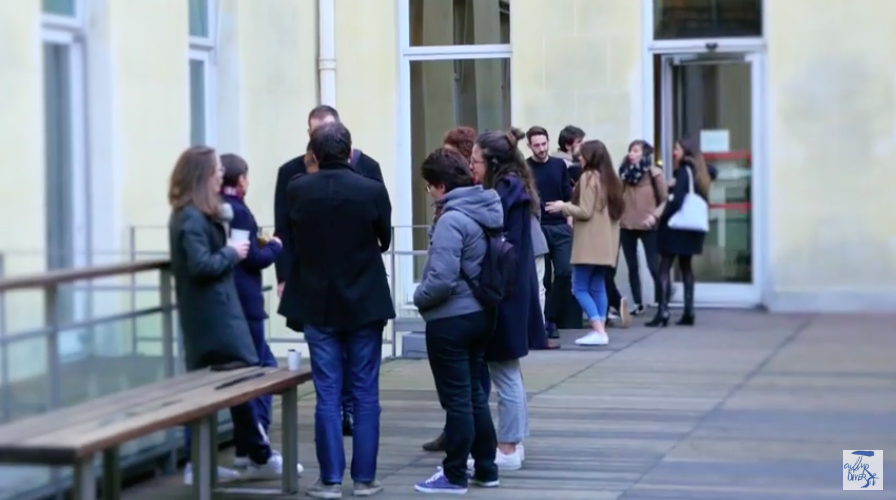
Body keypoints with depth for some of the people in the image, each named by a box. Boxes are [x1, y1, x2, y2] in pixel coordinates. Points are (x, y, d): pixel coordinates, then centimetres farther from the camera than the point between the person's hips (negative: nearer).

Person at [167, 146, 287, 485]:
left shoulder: (193, 214, 14)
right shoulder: (192, 218, -17)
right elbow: (201, 265, -24)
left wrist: (225, 236, 4)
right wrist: (231, 253, -12)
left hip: (207, 314, 10)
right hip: (213, 314, -10)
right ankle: (261, 458, 4)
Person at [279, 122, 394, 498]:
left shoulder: (297, 191, -9)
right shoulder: (373, 190, -11)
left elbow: (291, 241, 5)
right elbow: (385, 240, 4)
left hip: (317, 303, 1)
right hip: (365, 302, -1)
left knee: (327, 395, 5)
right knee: (365, 394, 7)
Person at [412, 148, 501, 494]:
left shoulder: (452, 220, -21)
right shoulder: (485, 211, 6)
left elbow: (442, 279, -26)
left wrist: (419, 297, -7)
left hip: (451, 320, -9)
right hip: (480, 313, 9)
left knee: (457, 399, 0)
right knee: (474, 394, 17)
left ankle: (454, 476, 8)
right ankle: (485, 469, 23)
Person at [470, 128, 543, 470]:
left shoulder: (502, 195, -18)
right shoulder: (513, 191, 10)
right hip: (512, 291, 10)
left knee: (503, 371, -2)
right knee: (508, 370, 15)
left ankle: (508, 449, 5)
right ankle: (514, 443, 22)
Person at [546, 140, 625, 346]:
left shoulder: (588, 177, -12)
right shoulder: (610, 178, 13)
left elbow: (585, 212, -16)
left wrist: (564, 207, 0)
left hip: (590, 243, -8)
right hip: (605, 242, 8)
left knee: (579, 288, -4)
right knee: (598, 287, 11)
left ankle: (598, 331, -12)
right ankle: (600, 330, 8)